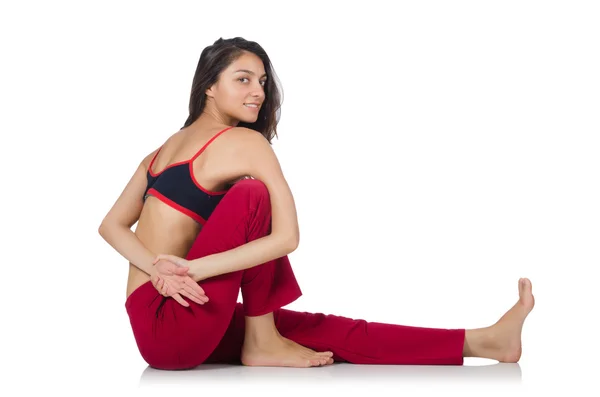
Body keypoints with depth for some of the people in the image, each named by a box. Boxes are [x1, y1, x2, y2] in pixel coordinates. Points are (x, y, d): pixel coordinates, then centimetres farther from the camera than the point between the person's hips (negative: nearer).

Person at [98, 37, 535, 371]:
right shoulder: (245, 142, -9)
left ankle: (480, 341, -4)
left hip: (154, 324, 8)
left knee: (324, 330, -1)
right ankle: (262, 344, -5)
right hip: (168, 329, -8)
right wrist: (189, 270, -15)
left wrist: (160, 267, -7)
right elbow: (287, 237, -20)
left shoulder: (167, 146, 16)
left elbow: (112, 226, 10)